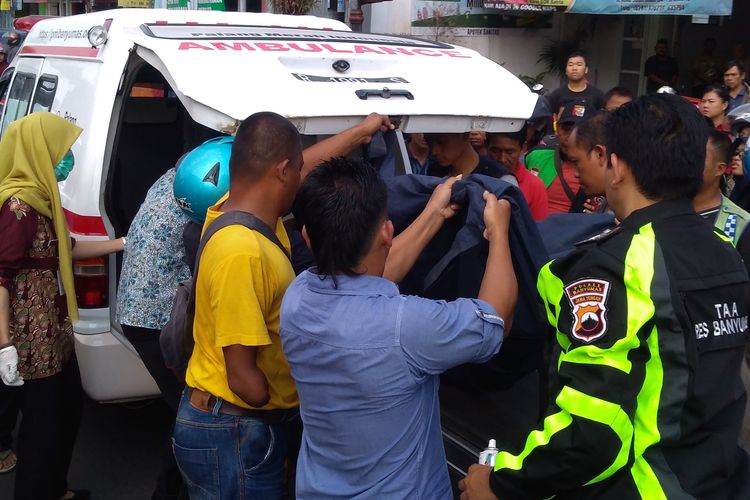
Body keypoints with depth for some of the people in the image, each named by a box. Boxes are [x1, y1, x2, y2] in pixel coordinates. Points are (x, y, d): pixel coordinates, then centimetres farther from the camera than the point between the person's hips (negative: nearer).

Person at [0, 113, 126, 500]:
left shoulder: (40, 197, 9)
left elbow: (65, 249, 22)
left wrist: (125, 243, 23)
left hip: (54, 333, 10)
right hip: (32, 340, -10)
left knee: (69, 407, 22)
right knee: (42, 421, 2)